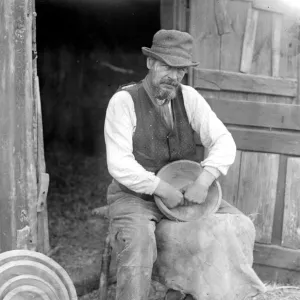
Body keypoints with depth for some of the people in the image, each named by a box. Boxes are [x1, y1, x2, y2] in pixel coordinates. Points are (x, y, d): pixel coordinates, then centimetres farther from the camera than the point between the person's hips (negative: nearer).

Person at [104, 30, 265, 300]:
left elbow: (223, 141, -4)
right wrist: (162, 189, -25)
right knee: (139, 241, -35)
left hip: (187, 193, 5)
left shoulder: (189, 97, 2)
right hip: (136, 196, -5)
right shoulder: (124, 101, -11)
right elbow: (119, 163, -17)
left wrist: (204, 180, -22)